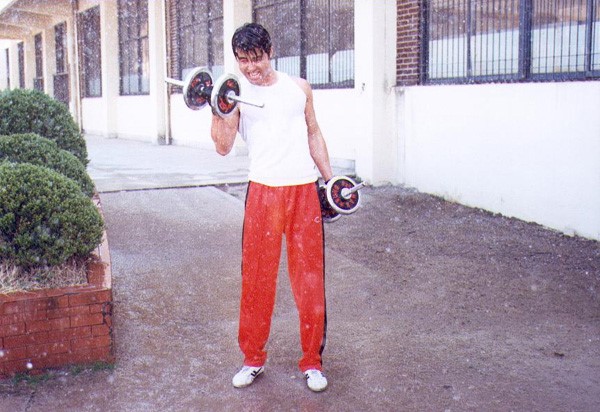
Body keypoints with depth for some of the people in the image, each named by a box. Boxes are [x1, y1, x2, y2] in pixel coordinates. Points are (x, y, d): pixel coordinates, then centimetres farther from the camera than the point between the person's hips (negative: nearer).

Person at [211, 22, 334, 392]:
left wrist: (330, 178, 15)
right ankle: (253, 359, 20)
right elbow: (223, 147, -4)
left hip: (305, 190, 2)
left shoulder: (299, 88, 11)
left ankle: (312, 362, 17)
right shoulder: (237, 93, 4)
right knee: (256, 277, 4)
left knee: (310, 277, 4)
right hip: (263, 192, -1)